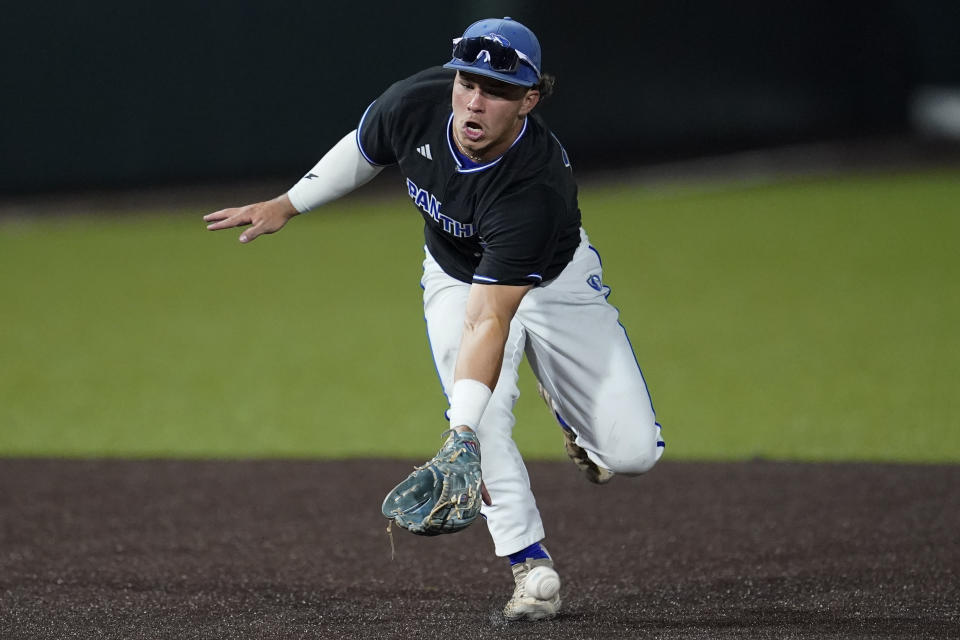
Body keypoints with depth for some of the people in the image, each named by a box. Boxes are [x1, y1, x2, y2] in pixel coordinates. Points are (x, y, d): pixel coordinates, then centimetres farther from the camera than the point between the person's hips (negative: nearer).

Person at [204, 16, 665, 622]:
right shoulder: (414, 104, -29)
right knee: (484, 418, -23)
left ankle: (567, 407, 23)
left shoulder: (538, 182, -41)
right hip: (457, 278, 3)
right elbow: (363, 150, -2)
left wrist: (460, 435, -52)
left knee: (633, 451, -12)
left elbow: (489, 321, -45)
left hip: (555, 281, -3)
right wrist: (286, 205, 4)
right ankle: (532, 569, -6)